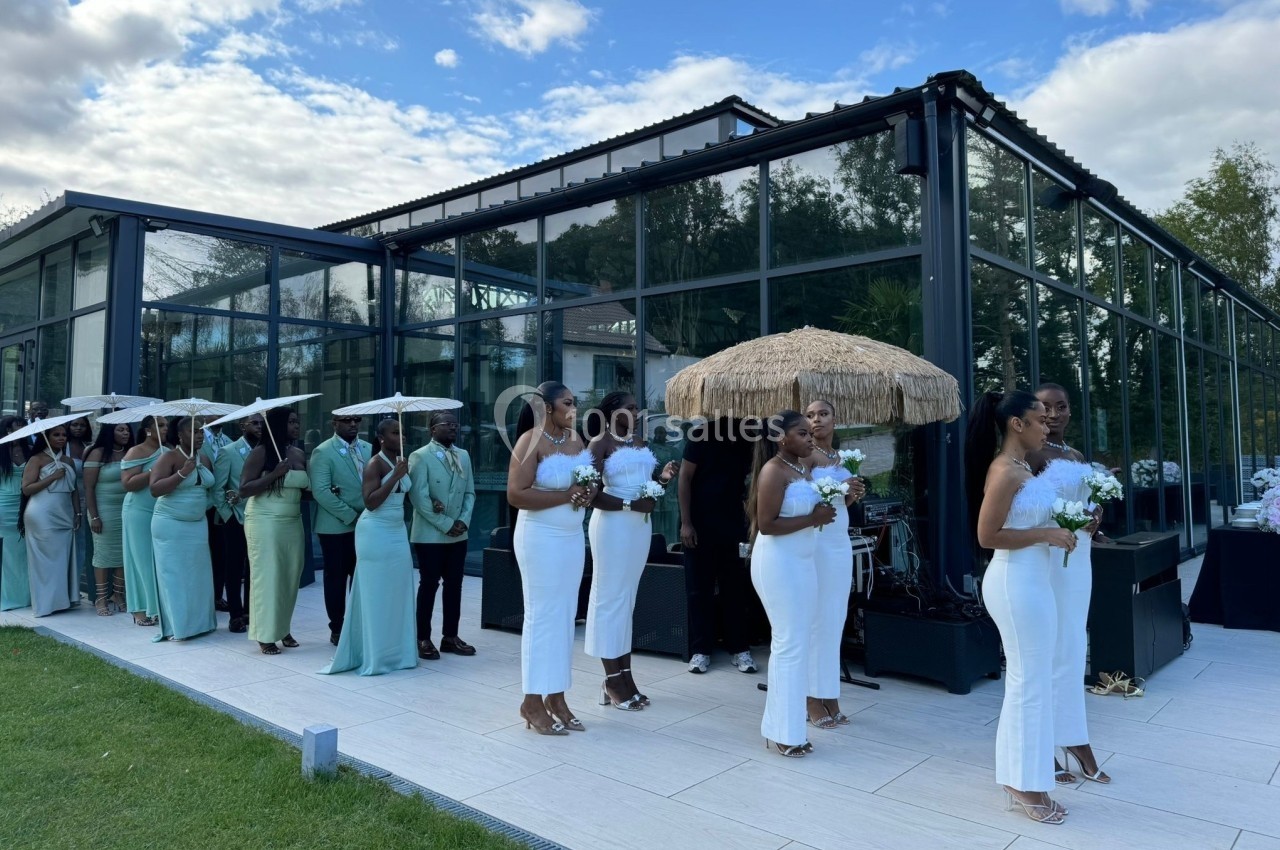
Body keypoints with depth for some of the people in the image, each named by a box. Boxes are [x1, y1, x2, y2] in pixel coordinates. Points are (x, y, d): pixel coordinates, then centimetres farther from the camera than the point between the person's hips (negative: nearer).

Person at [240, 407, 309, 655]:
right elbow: (244, 490, -13)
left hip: (293, 523, 6)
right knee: (267, 576, -1)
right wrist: (274, 474, -22)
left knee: (290, 576, 8)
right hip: (265, 523, -6)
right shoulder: (261, 452, -8)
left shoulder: (299, 454, 9)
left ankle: (282, 628, 21)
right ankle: (265, 635, 8)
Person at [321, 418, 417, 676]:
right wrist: (395, 476, -24)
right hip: (376, 532, -7)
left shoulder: (402, 461, 9)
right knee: (376, 594, -1)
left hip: (398, 531, 7)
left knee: (397, 592, 8)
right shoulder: (375, 463, -13)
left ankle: (397, 650, 17)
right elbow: (370, 502, -21)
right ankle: (374, 656, 7)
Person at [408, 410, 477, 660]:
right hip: (430, 534, -5)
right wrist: (445, 524, -15)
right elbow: (419, 497, -14)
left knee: (454, 585, 9)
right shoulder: (420, 456, -7)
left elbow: (470, 492, 11)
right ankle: (423, 639, 11)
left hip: (459, 534, 6)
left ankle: (450, 636, 19)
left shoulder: (464, 456, 11)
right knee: (429, 584, 1)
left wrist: (463, 520, -5)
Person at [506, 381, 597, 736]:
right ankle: (533, 701, 11)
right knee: (542, 615, -1)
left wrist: (588, 493, -4)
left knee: (565, 615, 10)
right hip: (541, 537, -7)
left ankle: (556, 696, 19)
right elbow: (515, 494, -20)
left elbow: (590, 479, 20)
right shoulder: (531, 441, -12)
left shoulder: (576, 439, 9)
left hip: (573, 537, 7)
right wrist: (565, 496, -19)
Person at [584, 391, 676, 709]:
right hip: (613, 524, -8)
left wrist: (662, 478, 1)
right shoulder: (601, 442, -9)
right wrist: (630, 505, -22)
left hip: (641, 524, 8)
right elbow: (592, 493, -16)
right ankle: (612, 682, 8)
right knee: (611, 597, 0)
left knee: (628, 598, 11)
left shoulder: (640, 441, 13)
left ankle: (625, 676, 19)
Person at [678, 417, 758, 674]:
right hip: (699, 524, -3)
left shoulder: (749, 442, 1)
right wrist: (685, 523, -11)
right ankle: (700, 649, 13)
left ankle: (739, 648, 16)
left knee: (735, 586, 7)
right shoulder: (705, 435, -9)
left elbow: (748, 481, 9)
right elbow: (685, 478, -8)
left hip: (732, 524, 3)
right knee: (699, 587, 5)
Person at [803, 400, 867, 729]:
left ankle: (829, 696, 20)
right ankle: (812, 698, 8)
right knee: (816, 620, -2)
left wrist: (853, 495, 0)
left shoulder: (839, 456, 15)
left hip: (841, 543, 8)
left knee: (835, 619, 10)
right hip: (816, 543, -8)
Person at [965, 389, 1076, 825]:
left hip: (1031, 580, 10)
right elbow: (987, 535, -22)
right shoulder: (1005, 471, -19)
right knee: (1029, 681, 1)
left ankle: (1022, 777, 30)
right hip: (1017, 583, -10)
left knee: (1030, 678, 17)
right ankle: (1024, 783, 15)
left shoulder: (1020, 466, 11)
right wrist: (1047, 534, -18)